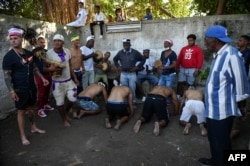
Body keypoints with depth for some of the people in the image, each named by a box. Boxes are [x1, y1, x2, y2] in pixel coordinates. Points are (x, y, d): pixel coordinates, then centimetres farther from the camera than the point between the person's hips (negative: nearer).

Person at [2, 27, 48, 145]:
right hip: (19, 89, -6)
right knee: (21, 111, 4)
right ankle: (23, 136, 16)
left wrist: (42, 78, 10)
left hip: (31, 87, 6)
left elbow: (34, 67, 17)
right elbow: (6, 75, -15)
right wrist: (11, 91, -20)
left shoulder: (29, 53, 4)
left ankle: (34, 127, 36)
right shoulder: (9, 56, -14)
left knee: (31, 108, 18)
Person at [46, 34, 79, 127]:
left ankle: (66, 113, 39)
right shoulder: (49, 53, -14)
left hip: (69, 80, 4)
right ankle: (64, 119, 30)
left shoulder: (67, 51, -1)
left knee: (72, 99, 8)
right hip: (57, 82, -3)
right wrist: (52, 68, -32)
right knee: (60, 102, 7)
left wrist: (75, 78, 9)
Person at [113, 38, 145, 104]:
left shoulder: (135, 52, -6)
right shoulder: (120, 52, 2)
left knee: (132, 89, 0)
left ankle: (133, 102, 13)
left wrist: (137, 67, -3)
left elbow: (143, 59, 3)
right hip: (123, 74, 2)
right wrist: (118, 66, 10)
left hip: (132, 74, -2)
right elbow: (115, 59, 20)